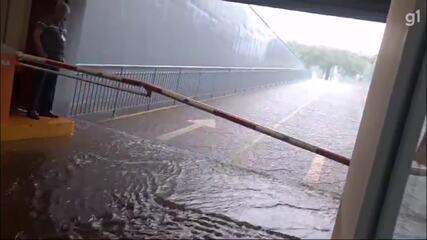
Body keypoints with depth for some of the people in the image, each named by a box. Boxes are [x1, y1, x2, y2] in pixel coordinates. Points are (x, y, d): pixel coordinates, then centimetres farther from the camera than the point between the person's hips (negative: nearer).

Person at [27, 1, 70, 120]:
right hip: (45, 59, -7)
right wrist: (42, 53, -17)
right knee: (40, 84, -7)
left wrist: (61, 57, 11)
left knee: (50, 86, 9)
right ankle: (32, 110, -4)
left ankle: (45, 110, 16)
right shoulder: (46, 22, -6)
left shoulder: (62, 26, 17)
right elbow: (35, 36, -13)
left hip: (56, 60, 7)